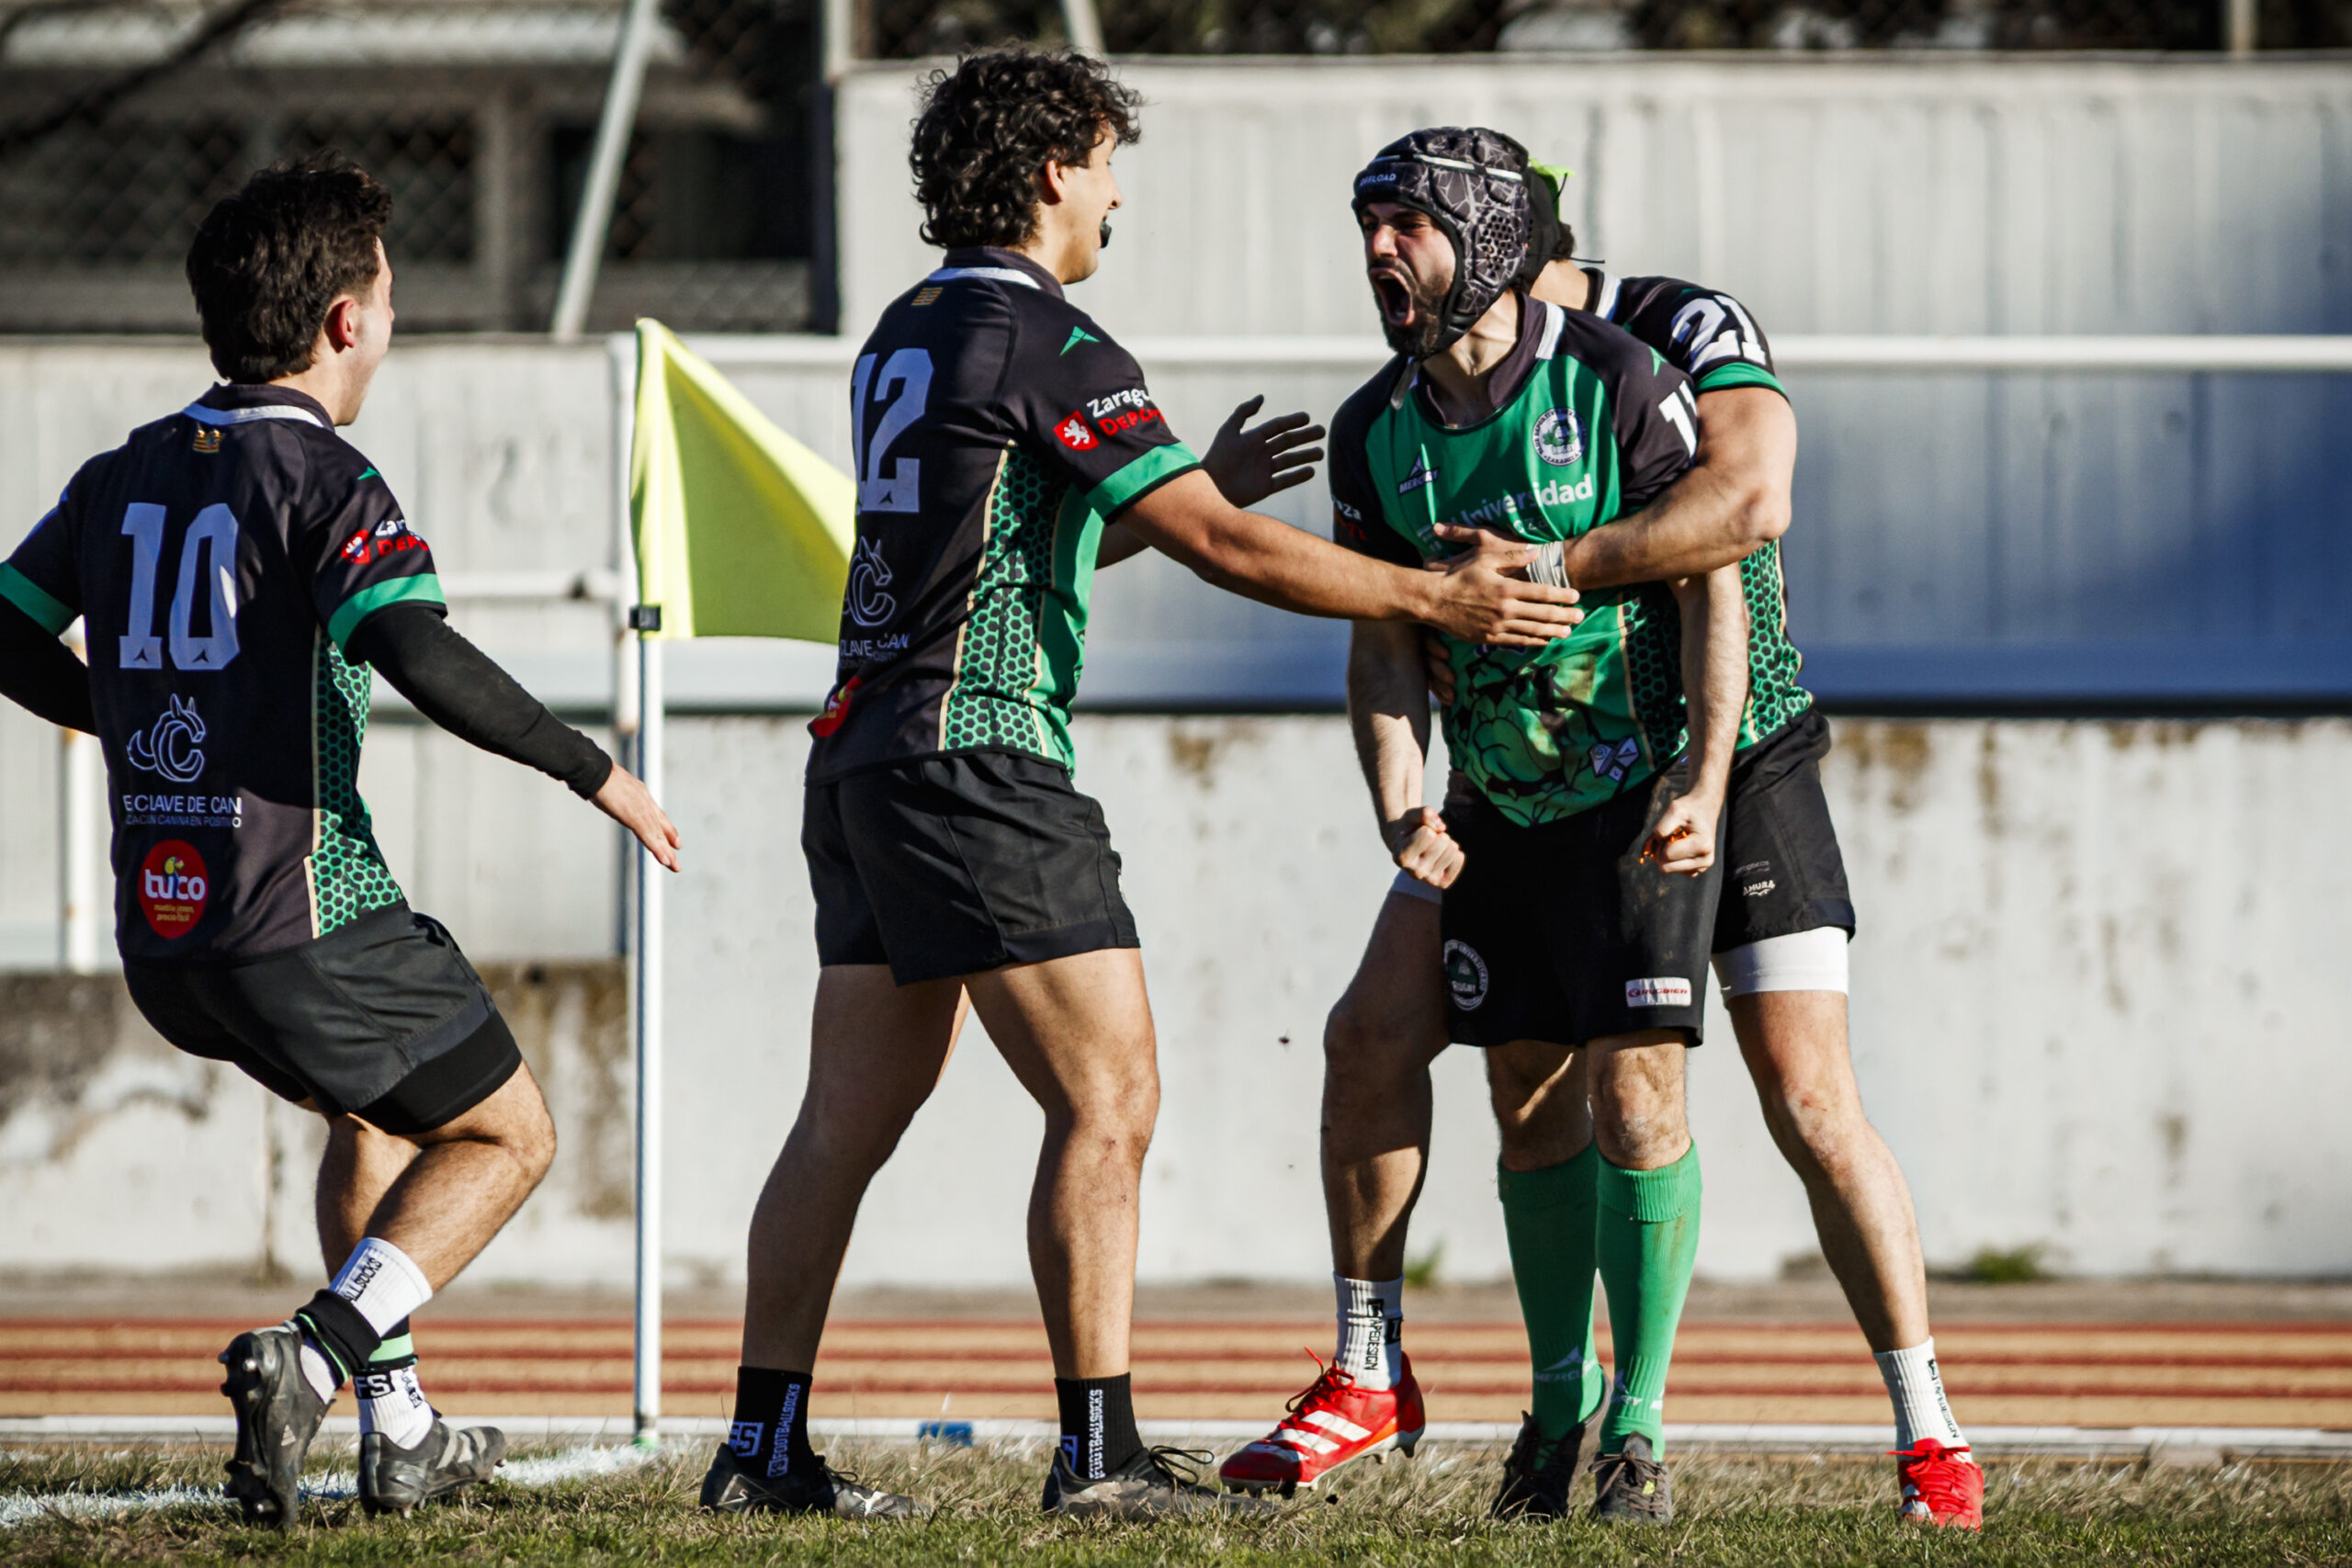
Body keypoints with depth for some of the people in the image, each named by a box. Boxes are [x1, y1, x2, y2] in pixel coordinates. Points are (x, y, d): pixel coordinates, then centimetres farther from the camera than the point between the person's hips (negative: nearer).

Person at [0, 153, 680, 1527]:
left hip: (158, 931, 7)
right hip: (303, 922, -7)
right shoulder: (326, 480, -12)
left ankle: (399, 1435, 26)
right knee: (508, 1135, 10)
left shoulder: (126, 475, 9)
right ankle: (314, 1356, -13)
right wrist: (594, 771, -16)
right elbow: (423, 660, -26)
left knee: (373, 1110, 31)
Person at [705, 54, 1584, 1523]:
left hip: (865, 759, 9)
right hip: (980, 756, -9)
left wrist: (1196, 486, 24)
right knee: (1108, 1099, -7)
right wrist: (1439, 599, -12)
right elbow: (1222, 547, -16)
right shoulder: (1047, 343, -12)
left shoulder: (904, 335, 16)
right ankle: (1099, 1453, -10)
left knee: (849, 1119, 10)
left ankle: (763, 1448, 10)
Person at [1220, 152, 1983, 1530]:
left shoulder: (1693, 330, -16)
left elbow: (1750, 499, -35)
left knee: (1810, 1103, -10)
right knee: (1372, 1036, -7)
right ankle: (1372, 1369, 7)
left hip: (1736, 765, -5)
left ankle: (1927, 1430, -1)